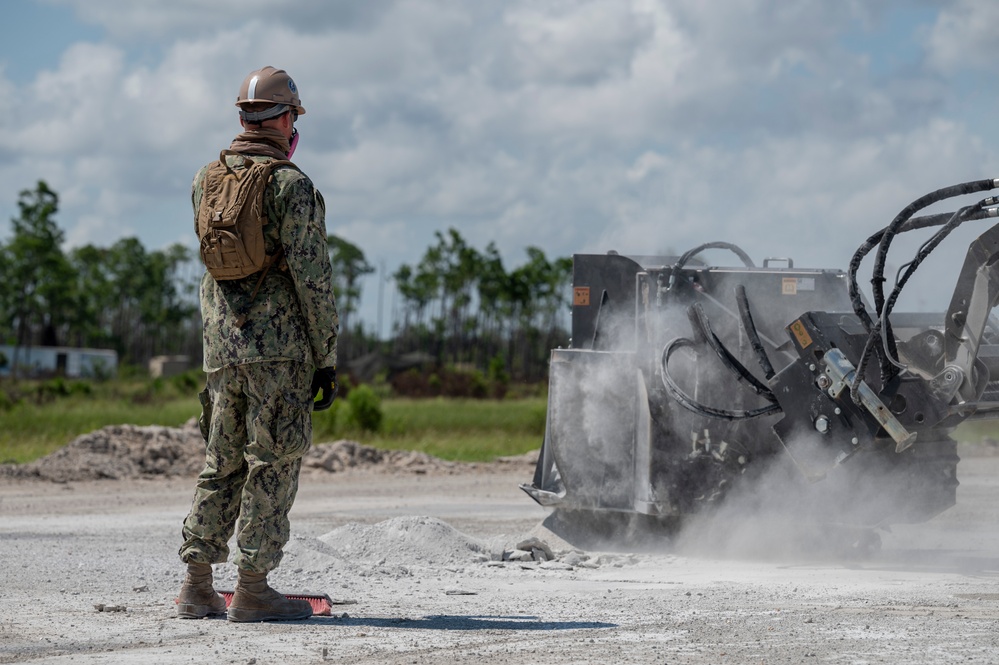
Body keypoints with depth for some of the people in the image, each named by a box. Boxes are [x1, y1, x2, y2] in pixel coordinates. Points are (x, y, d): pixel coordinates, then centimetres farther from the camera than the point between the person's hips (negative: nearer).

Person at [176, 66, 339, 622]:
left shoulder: (206, 181, 9)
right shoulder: (293, 186, -9)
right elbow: (312, 279, -12)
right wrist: (327, 358, -6)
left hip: (221, 347, 6)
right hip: (280, 346, -6)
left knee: (223, 465, 14)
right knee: (272, 466, -1)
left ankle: (198, 586, 13)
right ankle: (252, 590, 0)